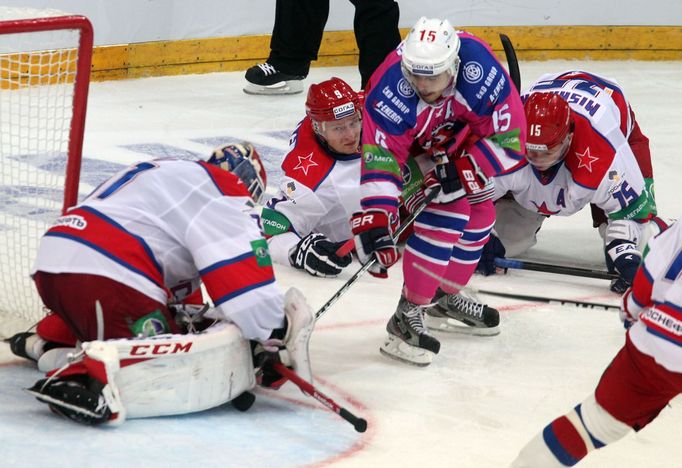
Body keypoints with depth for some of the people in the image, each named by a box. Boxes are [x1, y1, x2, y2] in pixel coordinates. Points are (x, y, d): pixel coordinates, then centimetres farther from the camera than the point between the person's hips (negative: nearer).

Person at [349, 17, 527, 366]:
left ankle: (445, 297, 29)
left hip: (460, 137, 4)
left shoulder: (479, 67, -37)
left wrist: (463, 171, -35)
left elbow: (510, 137, -30)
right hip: (412, 145, -4)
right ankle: (408, 314, -15)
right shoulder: (391, 88, -41)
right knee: (448, 214, -20)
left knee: (479, 215, 9)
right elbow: (381, 157, -42)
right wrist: (375, 218, -51)